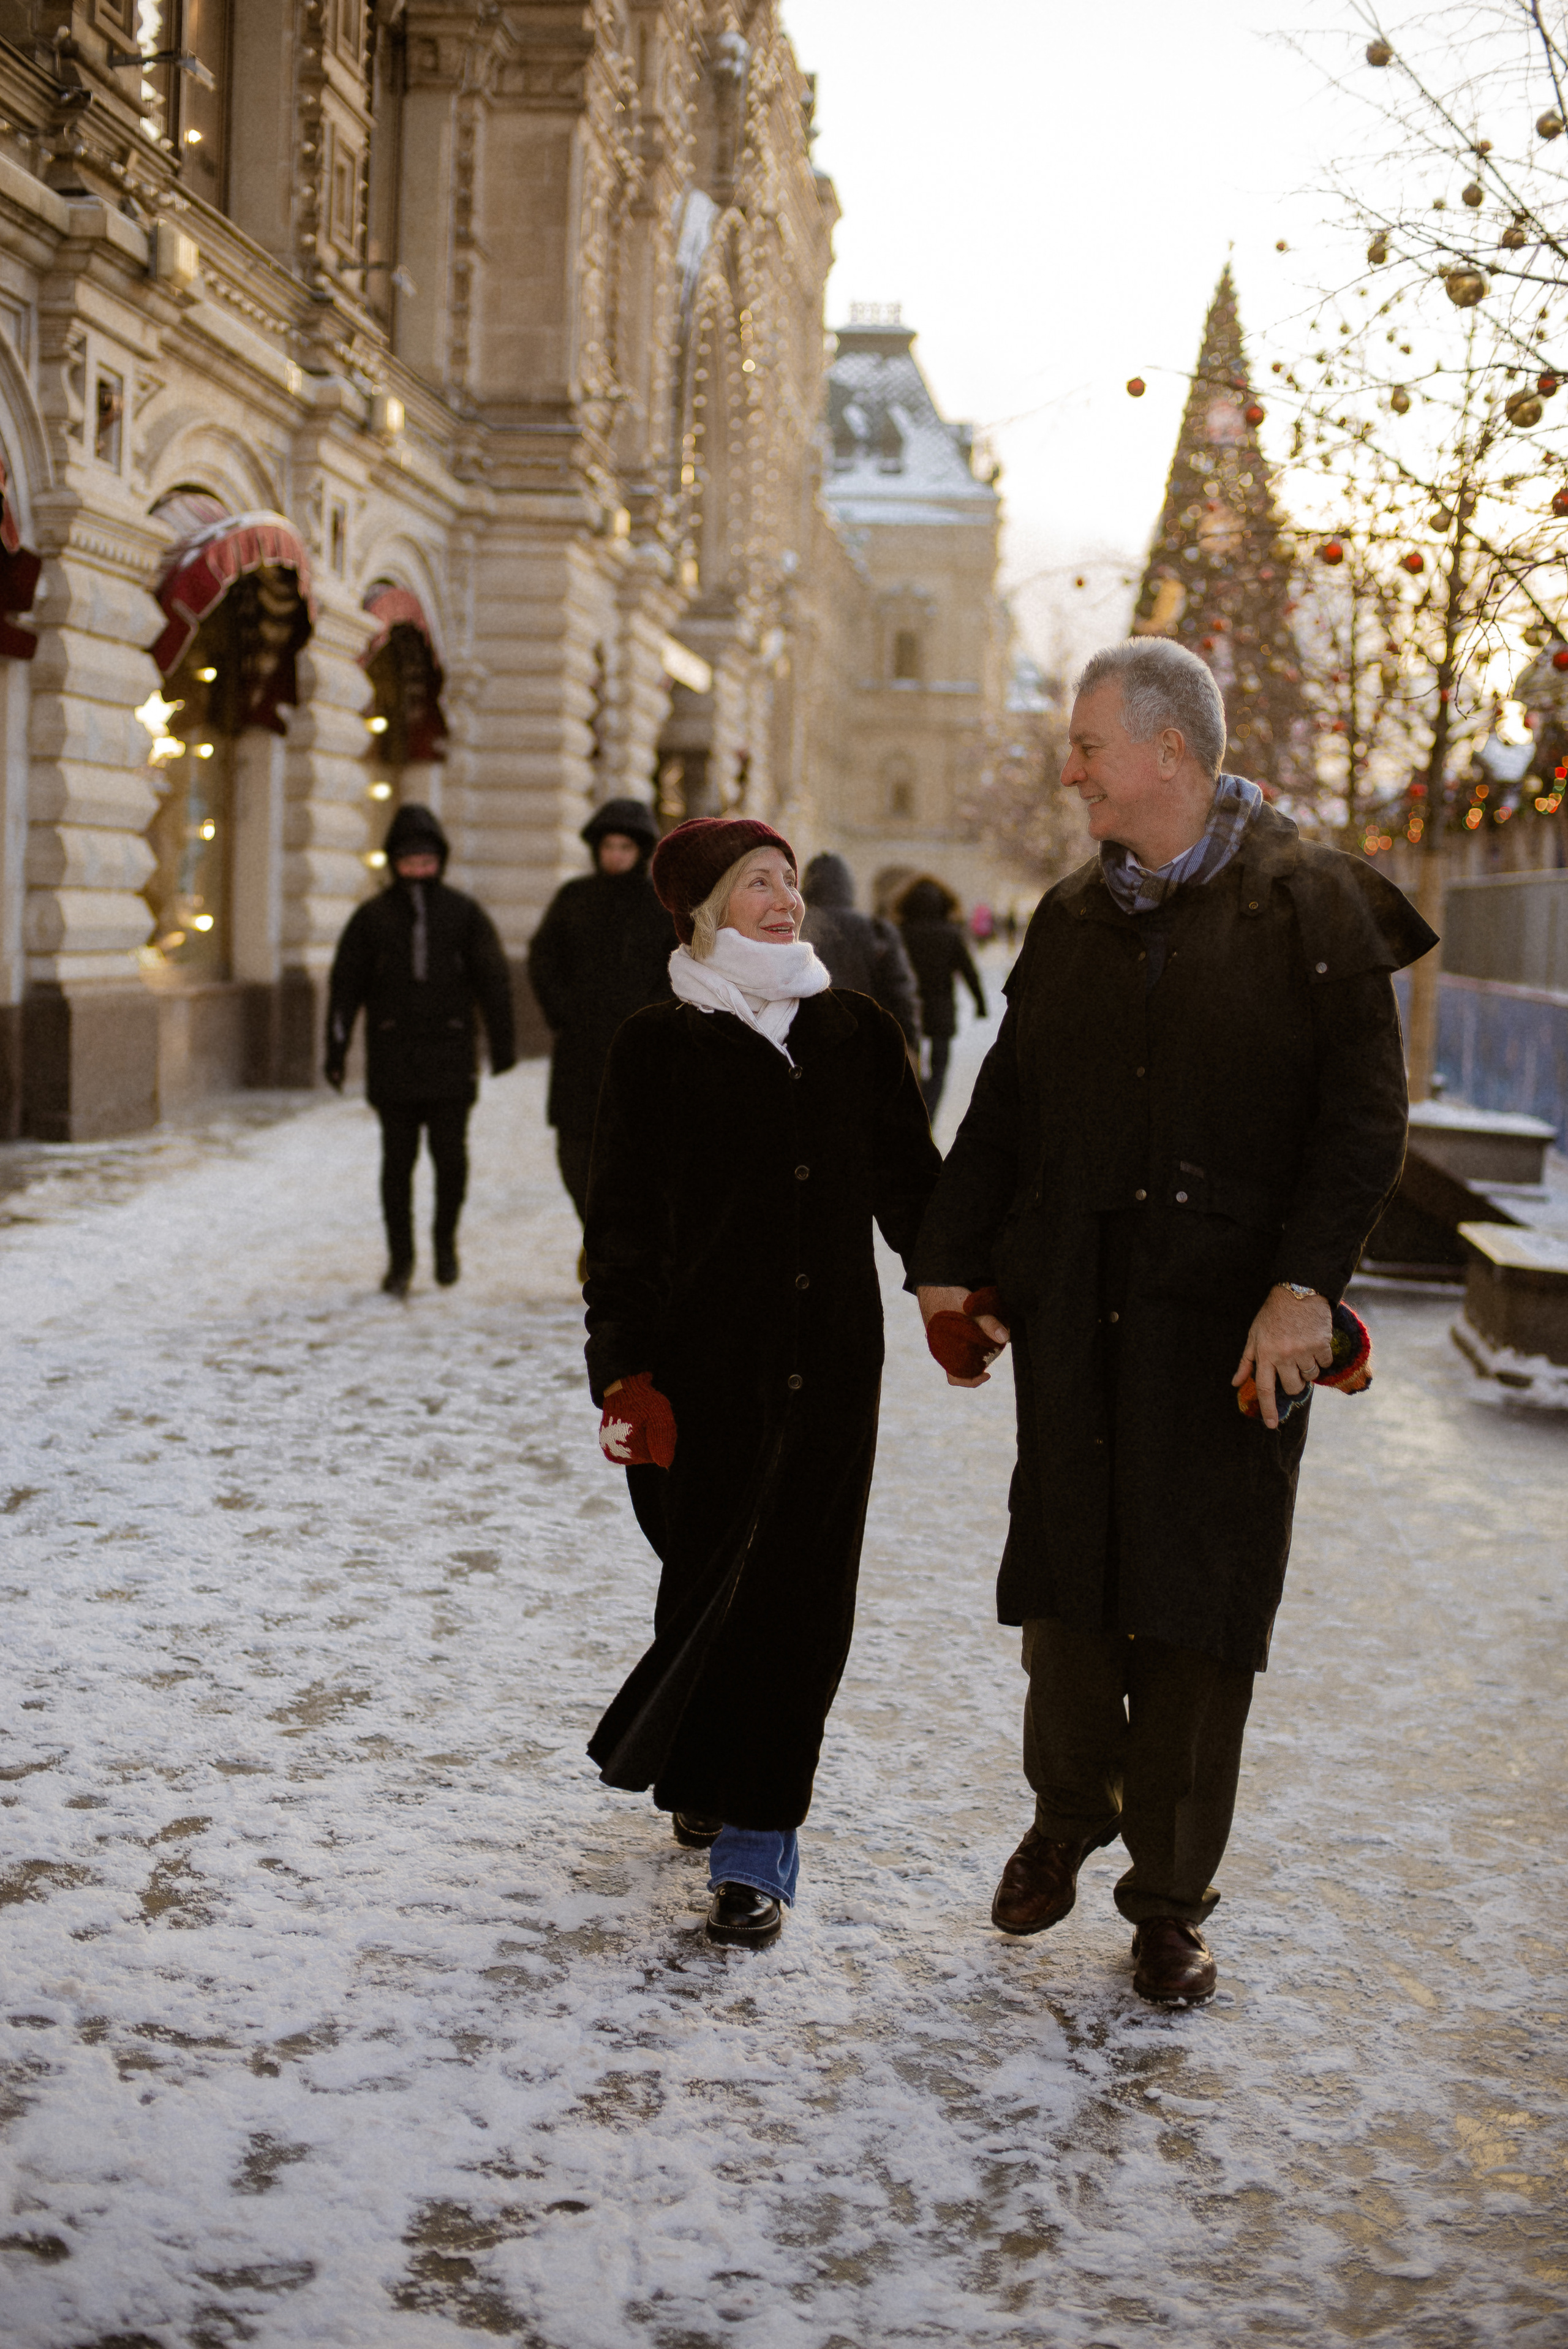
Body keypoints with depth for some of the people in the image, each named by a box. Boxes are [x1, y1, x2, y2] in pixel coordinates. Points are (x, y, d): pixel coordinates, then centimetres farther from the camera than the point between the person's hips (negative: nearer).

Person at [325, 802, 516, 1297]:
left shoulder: (465, 914, 5)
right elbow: (345, 985, 5)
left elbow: (493, 979, 4)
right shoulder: (372, 918, 5)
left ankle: (445, 1238, 21)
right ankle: (400, 1259, 11)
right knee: (398, 1160, 1)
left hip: (449, 1057, 0)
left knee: (450, 1157, -4)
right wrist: (336, 1050, 0)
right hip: (392, 1061, 0)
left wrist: (502, 1043, -2)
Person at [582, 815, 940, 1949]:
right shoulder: (660, 1046, 0)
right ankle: (703, 1779, 30)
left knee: (799, 1600, 0)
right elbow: (622, 1220, 0)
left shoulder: (858, 1033, 7)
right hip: (702, 1363, -2)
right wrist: (623, 1372, -6)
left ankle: (757, 1849, 7)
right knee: (710, 1585, 4)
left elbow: (909, 1185, 10)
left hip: (829, 1364, 2)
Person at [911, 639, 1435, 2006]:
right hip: (1074, 1304, 4)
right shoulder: (1075, 917, 11)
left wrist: (1305, 1284, -18)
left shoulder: (1312, 907, -5)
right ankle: (1068, 1814, 34)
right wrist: (953, 1260, 10)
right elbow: (1007, 1105, 16)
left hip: (1234, 1317, -4)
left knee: (1200, 1604, 2)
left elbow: (1363, 1121, -9)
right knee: (1065, 1580, 9)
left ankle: (1171, 1898, 16)